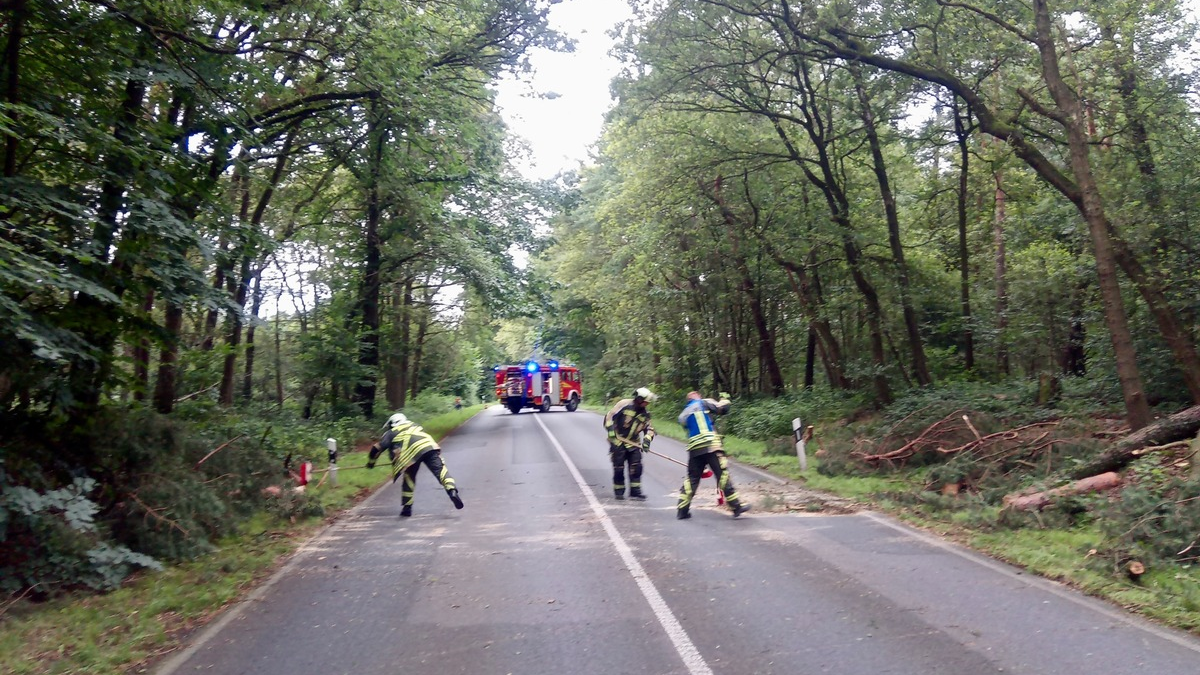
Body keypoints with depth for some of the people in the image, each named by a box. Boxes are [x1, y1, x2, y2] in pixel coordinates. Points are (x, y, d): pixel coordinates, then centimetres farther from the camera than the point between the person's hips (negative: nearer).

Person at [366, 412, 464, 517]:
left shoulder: (391, 433, 30)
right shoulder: (415, 426, 40)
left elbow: (377, 448, 31)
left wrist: (371, 462, 47)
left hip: (411, 452, -2)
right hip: (430, 446, 2)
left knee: (409, 479, 15)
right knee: (440, 469, -3)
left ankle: (407, 508, 19)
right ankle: (452, 491, -26)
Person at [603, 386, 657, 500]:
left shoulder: (644, 413, 4)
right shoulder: (624, 404, -12)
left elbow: (649, 429, 6)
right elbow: (609, 416, -9)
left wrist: (647, 439, -12)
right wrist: (610, 429, -20)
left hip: (633, 444, 5)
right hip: (617, 441, -5)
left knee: (636, 467, -4)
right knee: (619, 468, -1)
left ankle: (635, 491, 3)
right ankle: (619, 491, 14)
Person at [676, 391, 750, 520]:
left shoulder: (683, 415, 23)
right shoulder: (703, 403, 8)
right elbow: (723, 408, 4)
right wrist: (724, 398, 24)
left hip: (694, 448, 5)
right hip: (711, 445, -5)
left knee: (692, 478, 11)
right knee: (723, 474, -3)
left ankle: (682, 510, 10)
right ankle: (736, 506, -5)